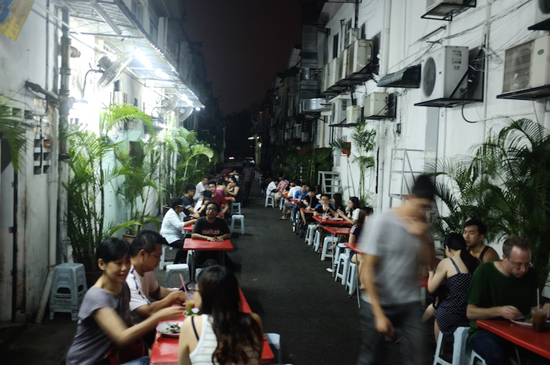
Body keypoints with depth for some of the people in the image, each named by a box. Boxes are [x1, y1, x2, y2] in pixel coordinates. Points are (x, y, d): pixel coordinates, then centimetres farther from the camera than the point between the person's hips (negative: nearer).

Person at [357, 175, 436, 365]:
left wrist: (423, 238, -16)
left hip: (410, 303, 4)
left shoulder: (421, 224, 0)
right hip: (378, 303, -4)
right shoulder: (381, 222, -17)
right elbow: (367, 270, -17)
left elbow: (430, 262, 3)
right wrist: (379, 314, -20)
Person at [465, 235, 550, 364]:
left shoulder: (530, 275, 2)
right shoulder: (485, 271, -12)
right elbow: (470, 312, -12)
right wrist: (499, 311, -27)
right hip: (484, 331, -5)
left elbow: (531, 309, 10)